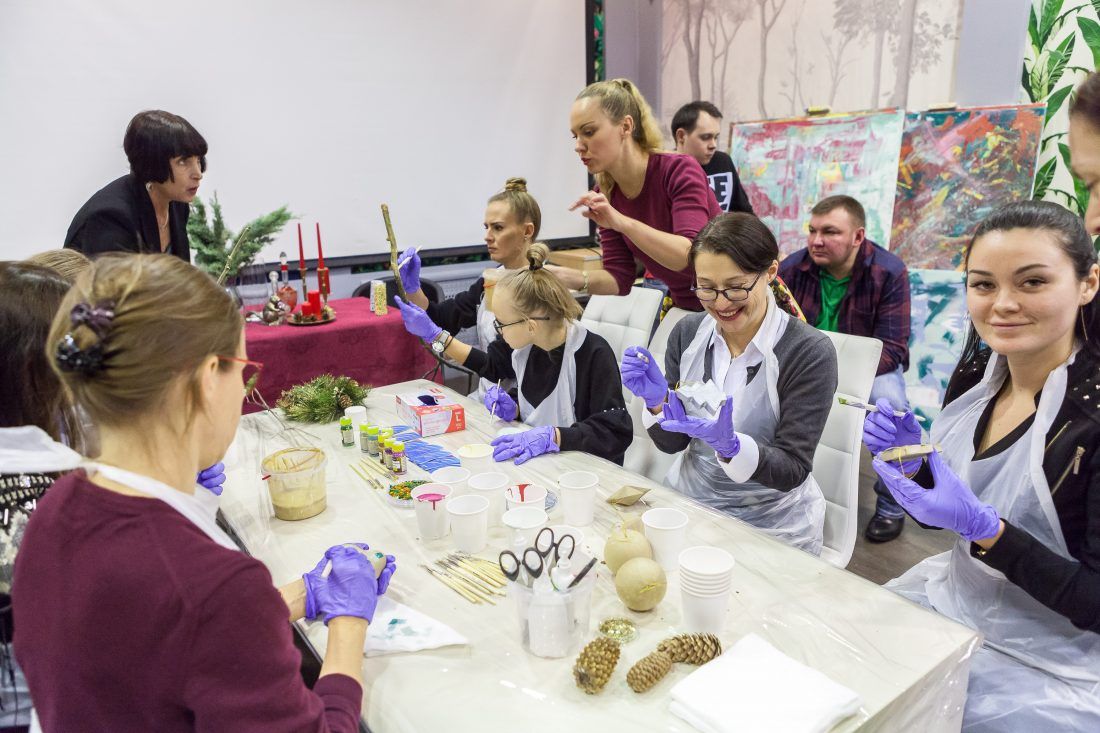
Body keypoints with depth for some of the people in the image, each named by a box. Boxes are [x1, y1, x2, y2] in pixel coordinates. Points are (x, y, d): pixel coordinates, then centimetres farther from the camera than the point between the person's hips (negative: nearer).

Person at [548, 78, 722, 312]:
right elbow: (619, 278, -7)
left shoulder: (679, 171, -20)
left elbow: (693, 256, -31)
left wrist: (622, 222, -39)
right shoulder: (604, 193, -5)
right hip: (683, 307, 5)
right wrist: (571, 277, -25)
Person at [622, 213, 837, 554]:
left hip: (772, 525, -3)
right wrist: (657, 400, -18)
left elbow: (793, 471, -15)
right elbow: (673, 443, 2)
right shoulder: (687, 333, -4)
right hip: (688, 502, 4)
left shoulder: (810, 352, -17)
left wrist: (730, 446, -33)